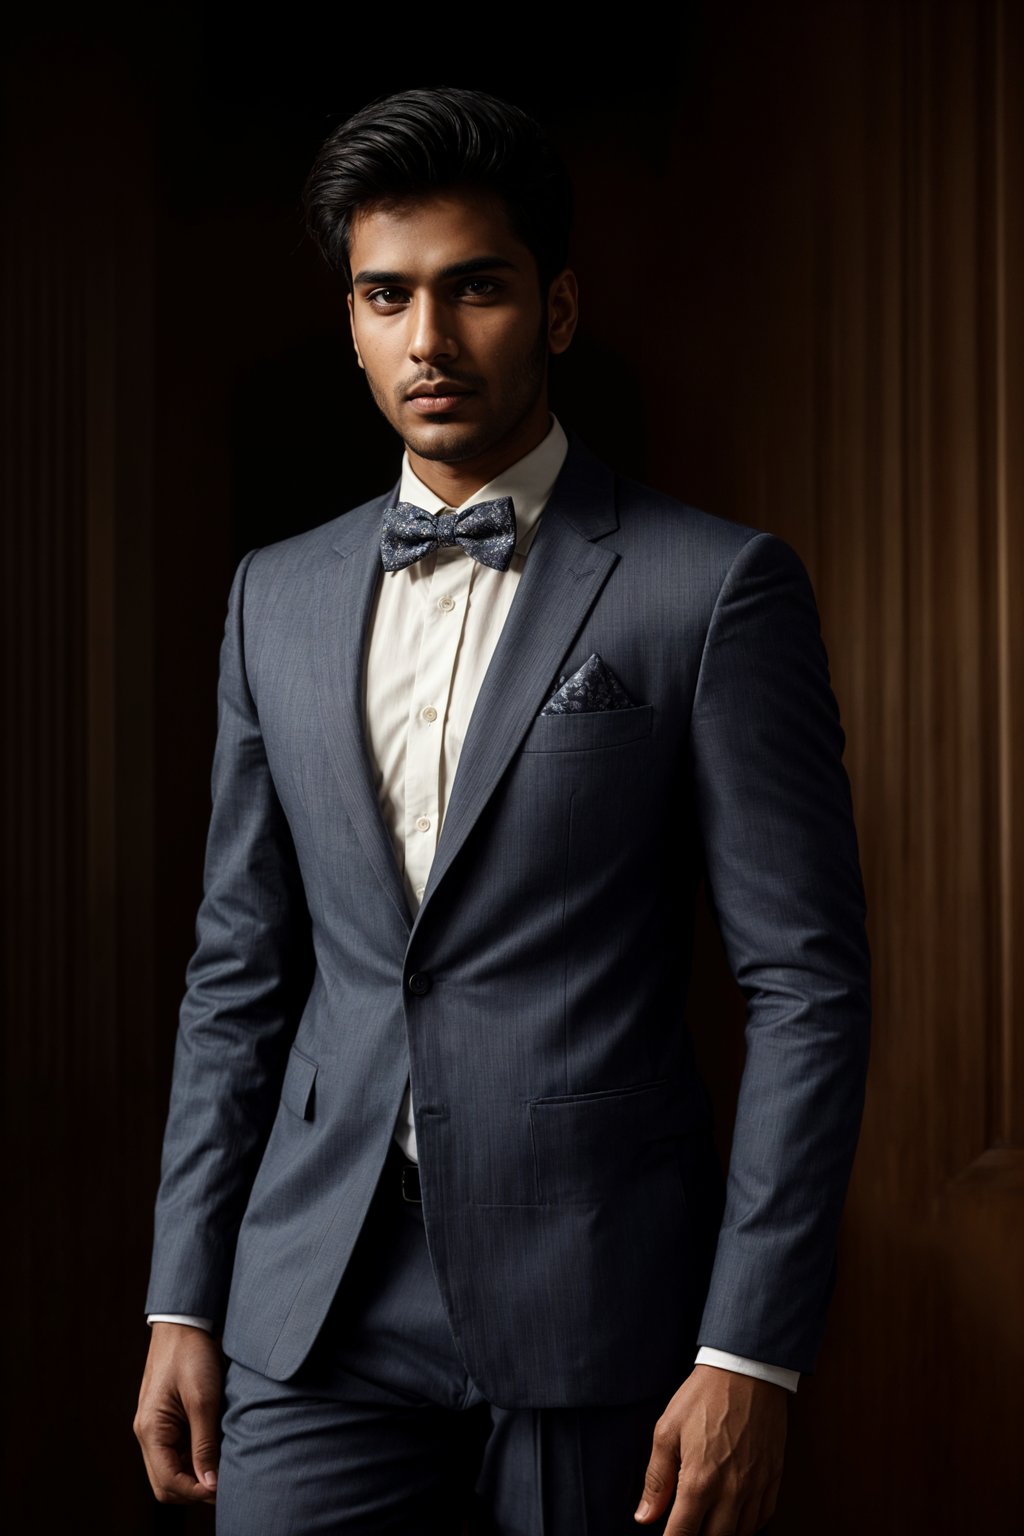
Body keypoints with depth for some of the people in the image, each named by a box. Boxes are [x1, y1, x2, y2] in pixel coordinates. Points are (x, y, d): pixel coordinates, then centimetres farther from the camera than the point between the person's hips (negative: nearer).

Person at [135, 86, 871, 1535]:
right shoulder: (279, 598, 10)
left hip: (598, 1307, -3)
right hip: (322, 1308, 3)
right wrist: (185, 1303, 8)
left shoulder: (715, 587, -4)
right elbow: (239, 969, 12)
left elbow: (807, 982, -7)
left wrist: (751, 1353, -11)